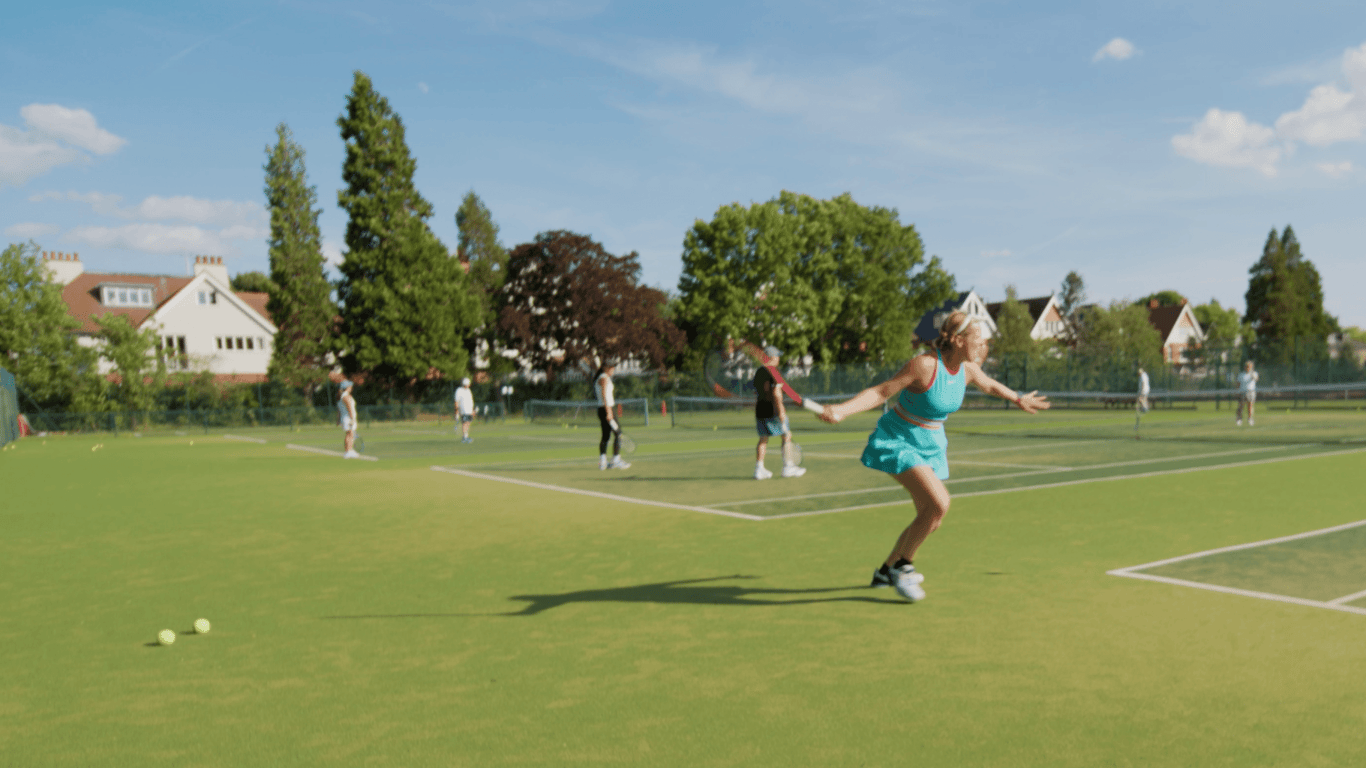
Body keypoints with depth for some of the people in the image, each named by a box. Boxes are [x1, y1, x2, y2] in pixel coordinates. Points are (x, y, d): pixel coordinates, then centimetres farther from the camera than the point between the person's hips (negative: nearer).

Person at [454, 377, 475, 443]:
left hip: (469, 410, 7)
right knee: (464, 423, -13)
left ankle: (467, 437, 9)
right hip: (463, 410, -7)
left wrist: (472, 410, 22)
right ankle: (465, 437, -15)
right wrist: (457, 411, -13)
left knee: (468, 423, 6)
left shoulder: (468, 390, 17)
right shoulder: (459, 391, -7)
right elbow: (457, 402, -9)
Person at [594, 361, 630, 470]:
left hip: (601, 409, 10)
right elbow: (604, 395, -20)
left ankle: (602, 462, 6)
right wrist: (609, 412, -24)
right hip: (607, 409, -10)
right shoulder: (604, 378, -11)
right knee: (618, 434, -7)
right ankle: (616, 461, -8)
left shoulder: (598, 378, 19)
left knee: (606, 436, 10)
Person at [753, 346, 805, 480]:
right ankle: (788, 467, 5)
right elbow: (776, 392, -18)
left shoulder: (758, 372, 14)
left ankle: (759, 469, 7)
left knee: (763, 439, 12)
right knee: (787, 436, 4)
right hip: (773, 410, -7)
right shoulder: (773, 371, -10)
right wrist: (781, 411, -19)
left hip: (760, 409, 7)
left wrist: (756, 417, 23)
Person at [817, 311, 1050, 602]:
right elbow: (880, 392, -21)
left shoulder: (968, 369, -3)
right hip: (898, 439, -8)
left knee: (931, 516, 8)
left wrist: (1018, 399, 35)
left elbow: (991, 385, 21)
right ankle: (902, 565, -4)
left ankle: (886, 571, 27)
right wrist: (841, 410, -33)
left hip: (932, 444, 8)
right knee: (939, 503, -23)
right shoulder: (924, 365, -24)